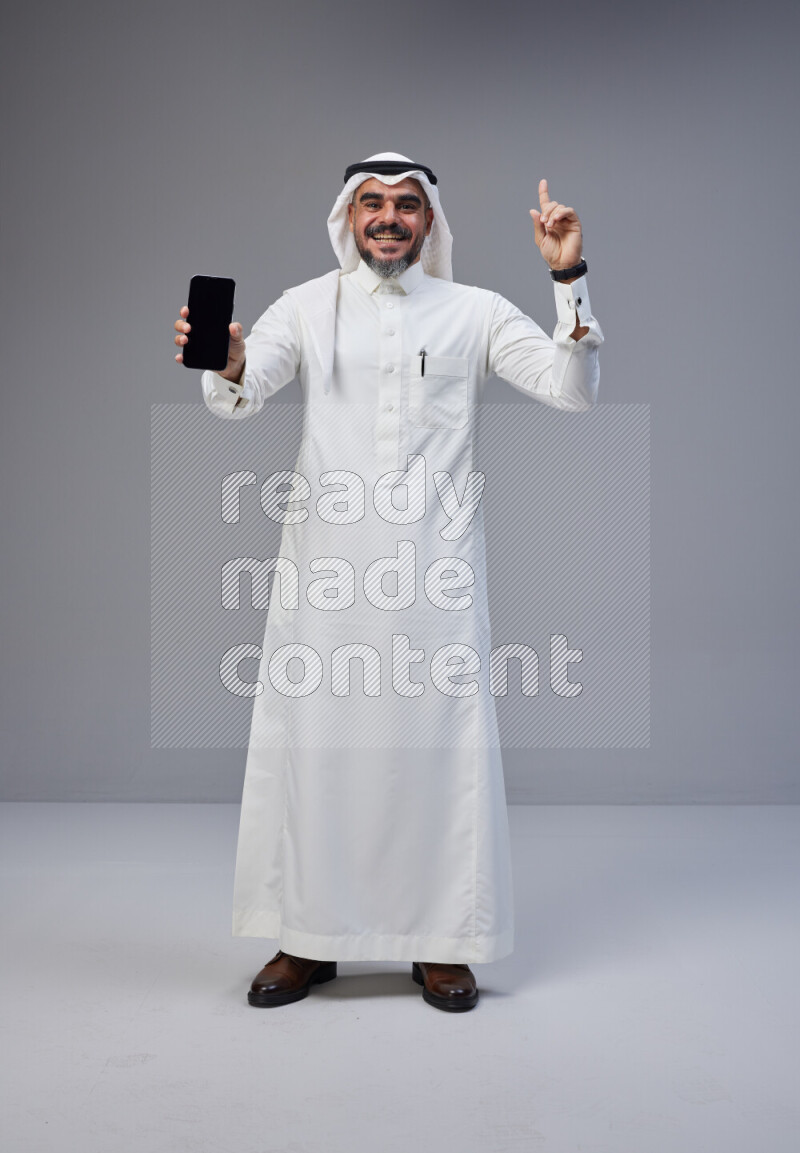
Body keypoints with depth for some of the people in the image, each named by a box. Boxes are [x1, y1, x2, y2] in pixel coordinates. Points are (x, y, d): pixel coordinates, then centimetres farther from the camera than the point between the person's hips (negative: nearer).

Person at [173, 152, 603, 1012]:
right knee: (312, 737, 3)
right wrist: (226, 363, -28)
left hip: (434, 560, 0)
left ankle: (441, 943, 16)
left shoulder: (474, 312, 9)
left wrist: (569, 279, -9)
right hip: (325, 558, 1)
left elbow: (572, 389, 2)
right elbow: (240, 399, -5)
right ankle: (309, 940, 18)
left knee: (440, 738, 1)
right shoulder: (306, 307, 9)